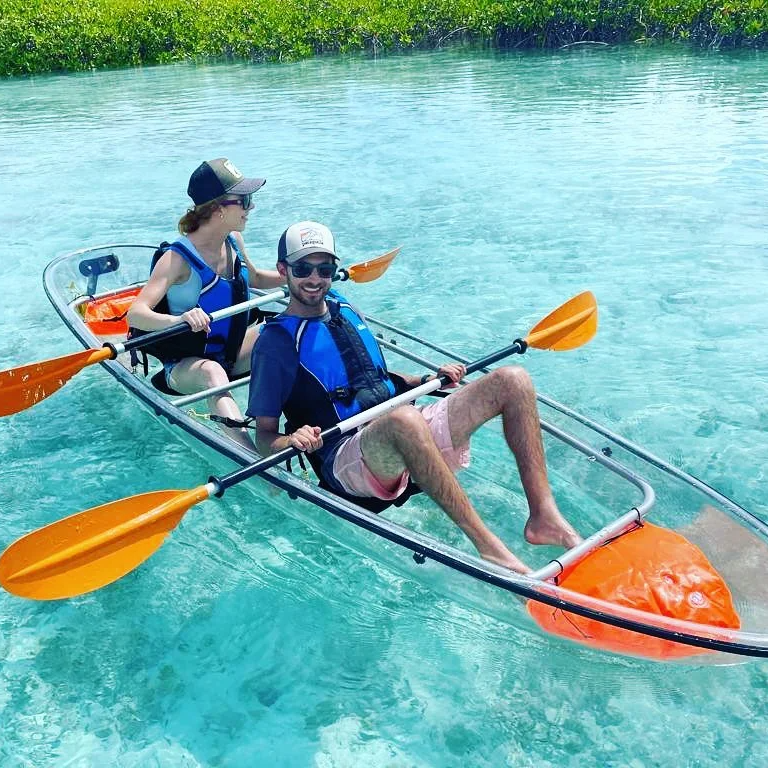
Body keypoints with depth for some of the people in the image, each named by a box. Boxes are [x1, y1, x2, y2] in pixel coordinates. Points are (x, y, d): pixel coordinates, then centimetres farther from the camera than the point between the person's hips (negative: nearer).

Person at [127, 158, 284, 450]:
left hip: (230, 353, 8)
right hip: (185, 366, -7)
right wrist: (177, 319, -50)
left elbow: (253, 278, 22)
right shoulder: (178, 258, -22)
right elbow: (135, 314, -31)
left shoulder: (233, 240, 0)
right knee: (212, 372, -40)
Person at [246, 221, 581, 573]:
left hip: (408, 437, 7)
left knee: (512, 380, -7)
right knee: (404, 419, -42)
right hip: (346, 460, -7)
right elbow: (263, 436, -4)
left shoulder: (346, 311, 19)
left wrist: (428, 380, 15)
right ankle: (487, 545, -36)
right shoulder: (276, 341, -1)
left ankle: (543, 515, -18)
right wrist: (292, 440, -26)